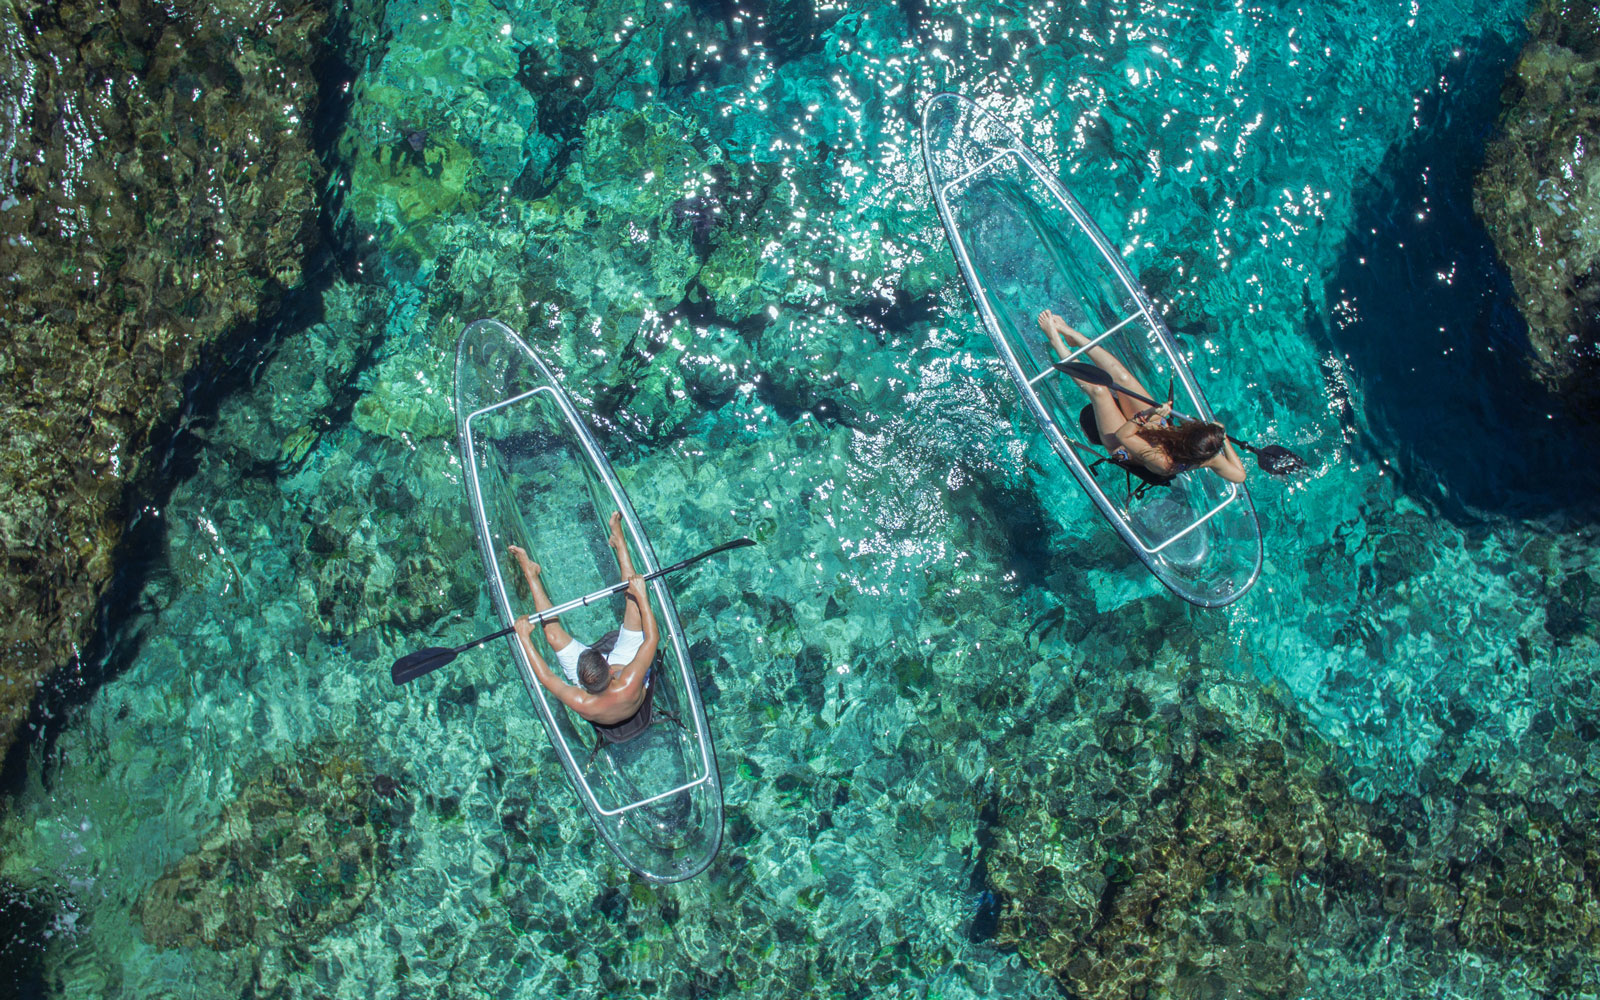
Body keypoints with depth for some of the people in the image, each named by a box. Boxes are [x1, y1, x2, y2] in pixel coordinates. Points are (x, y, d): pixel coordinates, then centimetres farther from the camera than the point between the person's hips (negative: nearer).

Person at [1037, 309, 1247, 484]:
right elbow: (1239, 476, -11)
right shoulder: (1209, 457, -31)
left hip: (1121, 448, -5)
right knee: (1121, 376, -5)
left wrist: (1149, 414, -46)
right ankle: (1070, 334, 14)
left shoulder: (1161, 460, -45)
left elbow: (1122, 435, -36)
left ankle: (1056, 339, 7)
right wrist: (1224, 439, -14)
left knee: (1098, 390, -17)